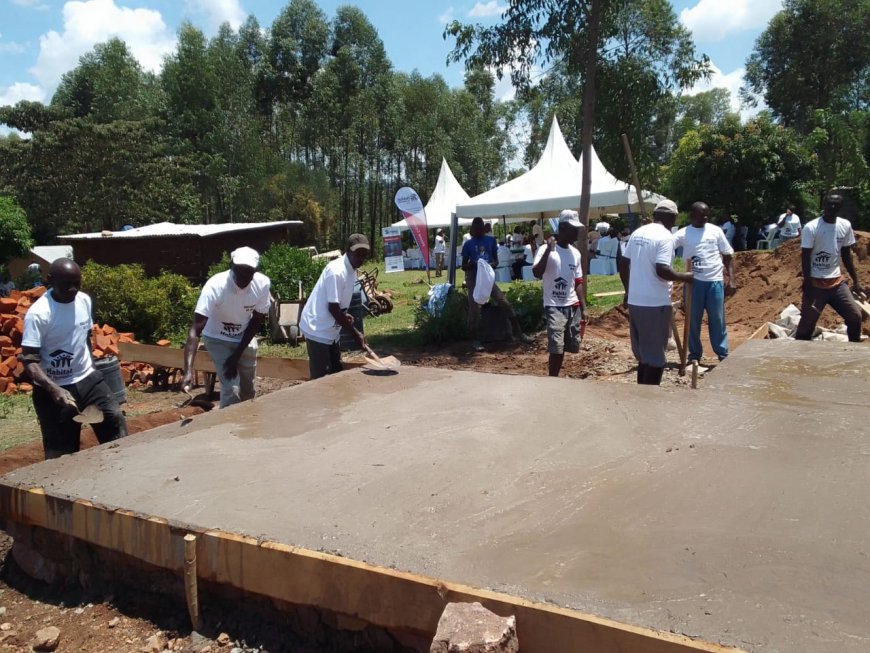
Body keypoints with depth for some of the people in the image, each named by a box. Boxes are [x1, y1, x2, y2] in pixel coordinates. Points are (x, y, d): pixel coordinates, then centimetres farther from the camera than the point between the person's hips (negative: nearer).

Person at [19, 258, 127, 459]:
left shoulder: (85, 301, -1)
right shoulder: (39, 313, -19)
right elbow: (29, 360, -22)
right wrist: (54, 389, -35)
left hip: (87, 379, 5)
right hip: (53, 389, -5)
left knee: (116, 423, 3)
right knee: (62, 452, 3)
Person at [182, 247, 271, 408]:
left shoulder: (263, 284, -24)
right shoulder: (215, 286, -34)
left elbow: (257, 320, -9)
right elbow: (195, 329, -39)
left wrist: (237, 355, -12)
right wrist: (188, 371, -51)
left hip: (245, 338, 4)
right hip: (217, 338, -3)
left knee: (248, 389, 12)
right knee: (231, 389, -13)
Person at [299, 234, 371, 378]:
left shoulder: (351, 271, 6)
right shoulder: (337, 271, -22)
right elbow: (332, 307, -23)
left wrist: (344, 315, -1)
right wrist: (355, 332, -18)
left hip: (330, 329, 10)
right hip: (318, 329, -10)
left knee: (337, 372, 13)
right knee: (319, 377, -6)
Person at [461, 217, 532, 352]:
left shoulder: (491, 240, 5)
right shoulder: (468, 244, -1)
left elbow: (496, 260, 9)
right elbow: (464, 266, 1)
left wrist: (491, 264, -14)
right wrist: (473, 264, -20)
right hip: (474, 280, -3)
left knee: (506, 304, -3)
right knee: (474, 310, -5)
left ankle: (517, 332, 6)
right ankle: (474, 340, 6)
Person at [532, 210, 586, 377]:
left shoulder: (575, 253, 10)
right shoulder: (546, 250, -9)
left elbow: (578, 282, 15)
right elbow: (537, 273, -25)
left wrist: (583, 308, 11)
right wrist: (548, 250, -29)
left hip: (573, 307, 6)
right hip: (554, 307, -6)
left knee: (567, 347, 9)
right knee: (556, 348, -12)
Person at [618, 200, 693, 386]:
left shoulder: (637, 233, 9)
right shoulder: (665, 237, -13)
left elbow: (623, 264, 13)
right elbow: (662, 270, -23)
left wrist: (628, 291, 23)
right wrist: (684, 277, -7)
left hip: (635, 301, 8)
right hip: (655, 304, -8)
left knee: (643, 353, 18)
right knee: (655, 356, 2)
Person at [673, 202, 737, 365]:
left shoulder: (715, 231, 4)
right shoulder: (683, 233, 1)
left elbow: (728, 255, 7)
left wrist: (731, 279, 0)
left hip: (715, 281, 0)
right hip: (694, 282, 0)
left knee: (717, 320, 5)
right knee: (693, 320, 6)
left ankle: (723, 355, 11)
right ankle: (694, 354, 17)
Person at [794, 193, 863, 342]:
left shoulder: (845, 225, 4)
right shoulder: (811, 227, -12)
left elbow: (846, 254, 12)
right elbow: (805, 257, -11)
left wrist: (855, 280, 11)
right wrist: (808, 284, -16)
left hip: (837, 281, 5)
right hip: (816, 282, -5)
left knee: (855, 316, 2)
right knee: (808, 320, -1)